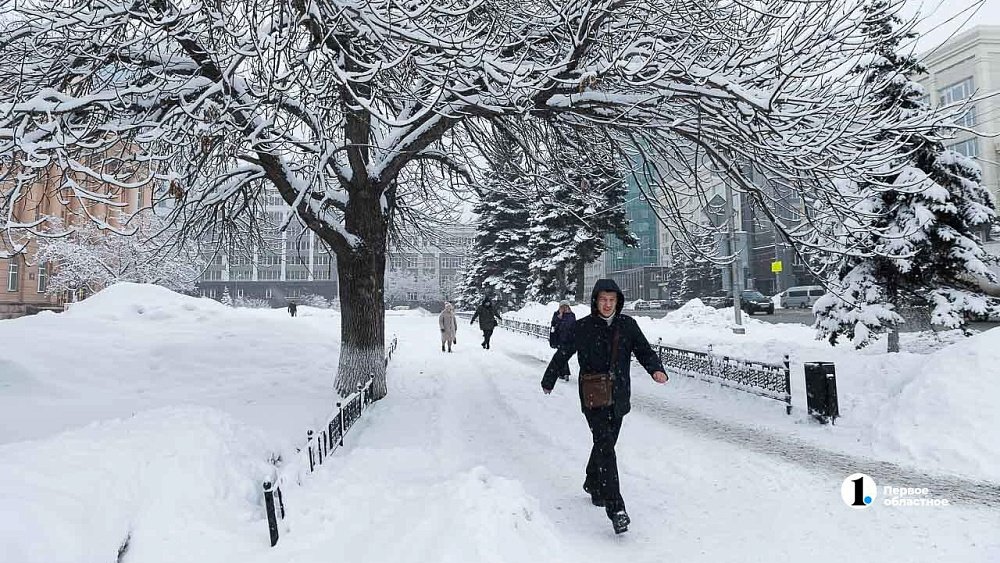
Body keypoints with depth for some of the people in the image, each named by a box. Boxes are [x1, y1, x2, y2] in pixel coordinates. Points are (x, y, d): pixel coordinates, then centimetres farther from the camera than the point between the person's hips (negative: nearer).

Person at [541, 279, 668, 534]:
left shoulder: (627, 325, 2)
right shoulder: (582, 327, -5)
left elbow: (644, 350, 0)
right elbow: (562, 355, 6)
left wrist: (656, 369, -22)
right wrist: (548, 381, 16)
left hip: (618, 398, 4)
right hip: (593, 399, -4)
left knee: (605, 444, 19)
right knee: (606, 449, -14)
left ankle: (593, 485, 44)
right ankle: (616, 509, -16)